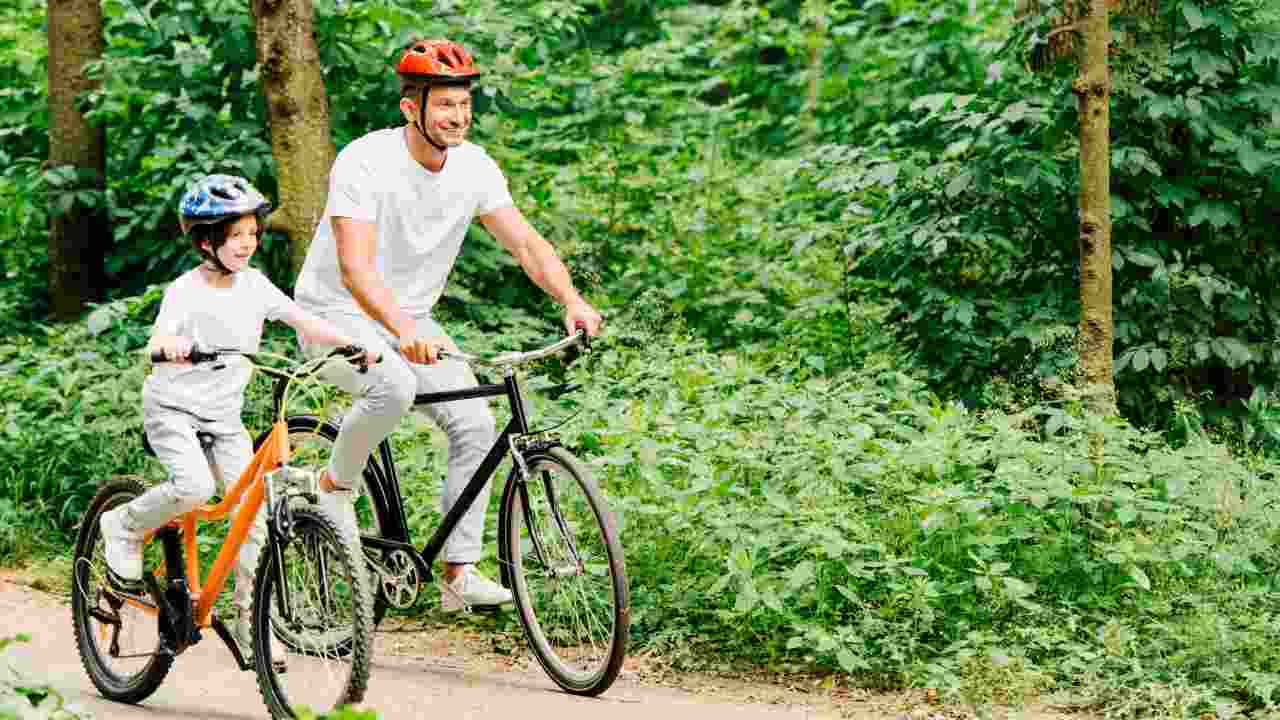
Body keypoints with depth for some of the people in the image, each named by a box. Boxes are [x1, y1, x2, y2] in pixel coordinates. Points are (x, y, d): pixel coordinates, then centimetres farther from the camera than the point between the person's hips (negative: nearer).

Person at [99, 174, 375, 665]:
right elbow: (158, 340, -29)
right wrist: (169, 344, -54)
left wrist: (352, 344, -19)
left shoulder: (253, 285, 1)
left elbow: (304, 323, -2)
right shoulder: (187, 291, -15)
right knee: (195, 486, -31)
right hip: (174, 407, -5)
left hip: (224, 416, 5)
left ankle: (251, 623, 1)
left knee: (254, 514, -6)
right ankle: (124, 527, -3)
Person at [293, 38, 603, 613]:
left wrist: (571, 300, -27)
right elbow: (355, 268, -34)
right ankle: (336, 485, -9)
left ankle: (459, 573, -3)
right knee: (395, 388, -36)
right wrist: (402, 329, -51)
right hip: (339, 313, -6)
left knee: (474, 424, -10)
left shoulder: (473, 167, -5)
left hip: (410, 321, 6)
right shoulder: (366, 162, -24)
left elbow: (525, 242, -8)